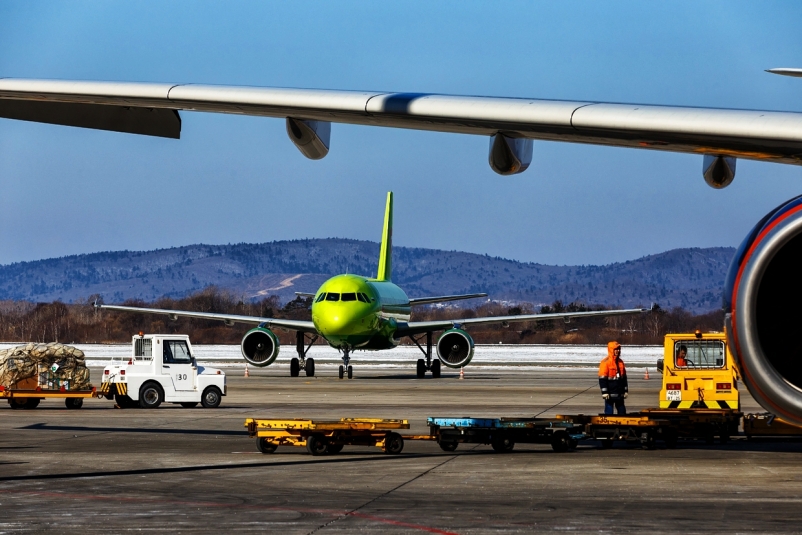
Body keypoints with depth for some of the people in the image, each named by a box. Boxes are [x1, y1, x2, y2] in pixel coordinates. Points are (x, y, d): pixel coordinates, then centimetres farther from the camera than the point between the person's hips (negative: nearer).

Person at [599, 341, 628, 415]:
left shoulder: (620, 362, 12)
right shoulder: (605, 362, -9)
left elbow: (624, 377, 19)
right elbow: (602, 379, -12)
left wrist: (626, 390, 16)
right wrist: (604, 392, -17)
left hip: (620, 393, 7)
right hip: (610, 394, -7)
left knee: (622, 410, 11)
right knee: (609, 411, -2)